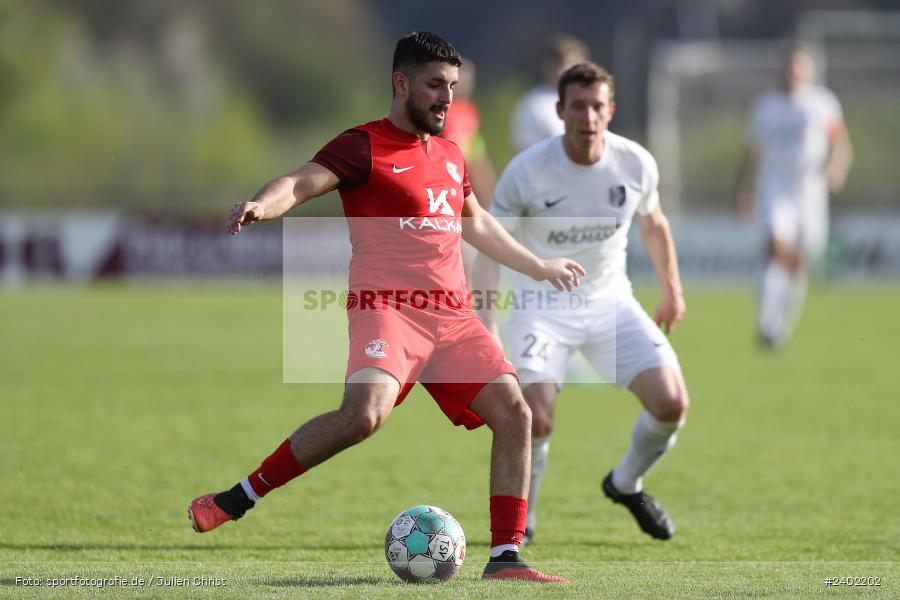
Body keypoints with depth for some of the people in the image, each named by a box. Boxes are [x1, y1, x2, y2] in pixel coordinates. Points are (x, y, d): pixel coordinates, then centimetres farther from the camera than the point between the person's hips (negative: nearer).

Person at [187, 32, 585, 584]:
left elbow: (476, 223, 39)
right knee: (365, 412, -30)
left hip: (452, 315, 7)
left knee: (513, 412, -8)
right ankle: (235, 501, -17)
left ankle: (505, 558, -2)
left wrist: (539, 267, 47)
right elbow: (300, 183, -15)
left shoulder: (450, 155, 22)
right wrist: (261, 205, -37)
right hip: (386, 307, -7)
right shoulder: (364, 146, 0)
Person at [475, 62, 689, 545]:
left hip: (611, 301, 3)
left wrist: (672, 292, 20)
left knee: (672, 402, -12)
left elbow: (653, 225, 12)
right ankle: (521, 518, 6)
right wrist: (484, 321, -17)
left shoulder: (636, 165, -9)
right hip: (542, 304, -3)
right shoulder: (526, 172, -18)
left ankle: (626, 484, 19)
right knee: (535, 419, -22)